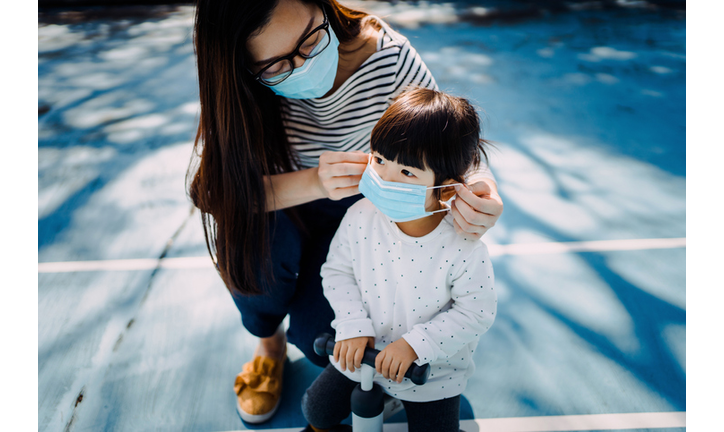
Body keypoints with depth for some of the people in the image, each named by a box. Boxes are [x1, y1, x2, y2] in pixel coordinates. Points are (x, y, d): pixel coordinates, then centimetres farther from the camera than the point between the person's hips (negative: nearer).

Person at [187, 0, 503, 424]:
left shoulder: (388, 56, -27)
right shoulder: (238, 84, -26)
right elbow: (206, 185, -32)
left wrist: (479, 185, -40)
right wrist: (312, 182, -46)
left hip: (356, 213, -1)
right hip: (282, 216, 1)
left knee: (319, 336, -18)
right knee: (243, 229, -32)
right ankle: (268, 341, 3)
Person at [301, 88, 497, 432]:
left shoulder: (463, 248, -28)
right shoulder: (360, 217, -19)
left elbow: (476, 313, -19)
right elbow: (337, 270, -5)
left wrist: (414, 343, -24)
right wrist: (354, 326, -16)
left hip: (433, 368, -2)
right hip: (363, 351, 3)